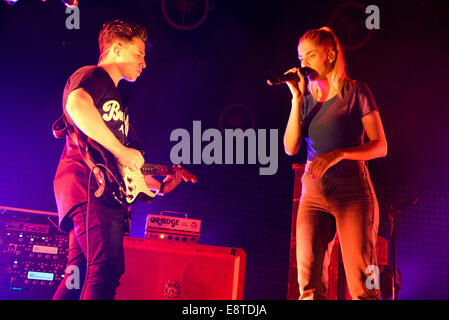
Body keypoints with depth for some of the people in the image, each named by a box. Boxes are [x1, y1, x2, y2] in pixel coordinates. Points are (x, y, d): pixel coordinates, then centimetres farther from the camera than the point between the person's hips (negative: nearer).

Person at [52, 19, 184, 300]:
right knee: (106, 270, -22)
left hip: (107, 192, 10)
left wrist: (159, 186, 27)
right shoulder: (92, 76, 2)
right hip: (87, 184, -10)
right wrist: (120, 151, -21)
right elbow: (76, 104, -25)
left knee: (81, 276, 8)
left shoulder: (115, 96, 32)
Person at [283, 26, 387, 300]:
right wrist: (297, 98, -1)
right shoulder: (308, 98, 14)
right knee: (309, 284, -7)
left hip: (352, 190, -4)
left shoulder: (356, 91, 2)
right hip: (314, 193, 4)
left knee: (361, 287, -10)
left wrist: (338, 154, -17)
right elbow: (290, 147, 4)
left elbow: (380, 146, -2)